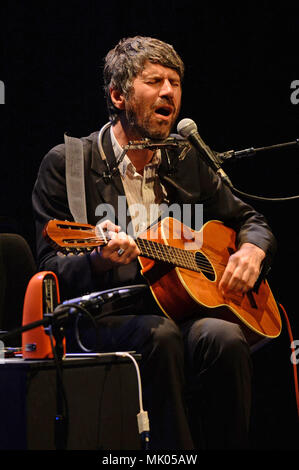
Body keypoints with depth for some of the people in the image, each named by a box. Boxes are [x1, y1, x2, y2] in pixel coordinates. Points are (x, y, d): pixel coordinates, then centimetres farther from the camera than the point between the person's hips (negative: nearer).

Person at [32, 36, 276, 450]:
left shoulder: (189, 161, 15)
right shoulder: (67, 163, 1)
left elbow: (250, 221, 26)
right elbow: (52, 269, -4)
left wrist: (252, 250, 2)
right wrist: (99, 261, -27)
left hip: (188, 310, 4)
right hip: (107, 319, -3)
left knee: (224, 337, -30)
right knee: (160, 334, -35)